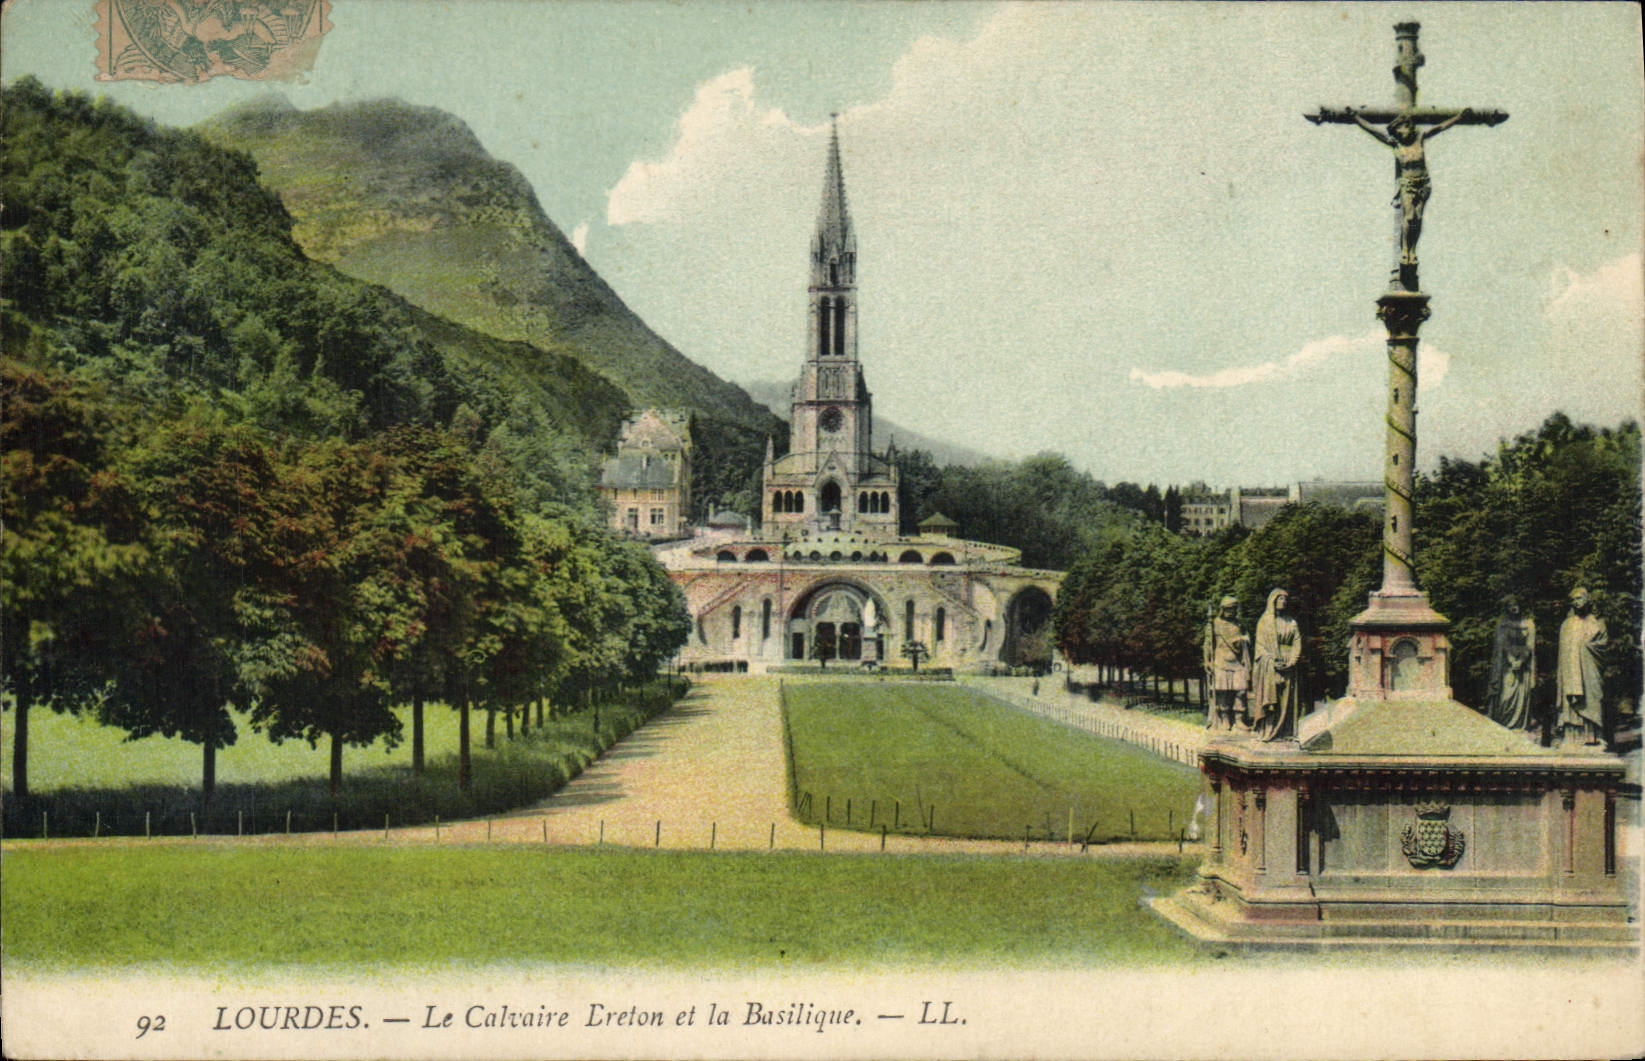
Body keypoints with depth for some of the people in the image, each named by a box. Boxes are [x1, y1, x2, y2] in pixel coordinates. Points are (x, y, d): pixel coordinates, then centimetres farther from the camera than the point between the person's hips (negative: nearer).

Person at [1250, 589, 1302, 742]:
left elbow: (1297, 642, 7)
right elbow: (1260, 644, 0)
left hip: (1287, 665, 3)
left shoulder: (1291, 622, 15)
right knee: (1268, 699, -9)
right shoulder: (1264, 621, 6)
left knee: (1286, 699, -2)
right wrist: (1272, 661, -13)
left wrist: (1292, 661, -9)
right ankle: (1266, 731, -11)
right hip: (1269, 666, -3)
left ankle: (1283, 732, -2)